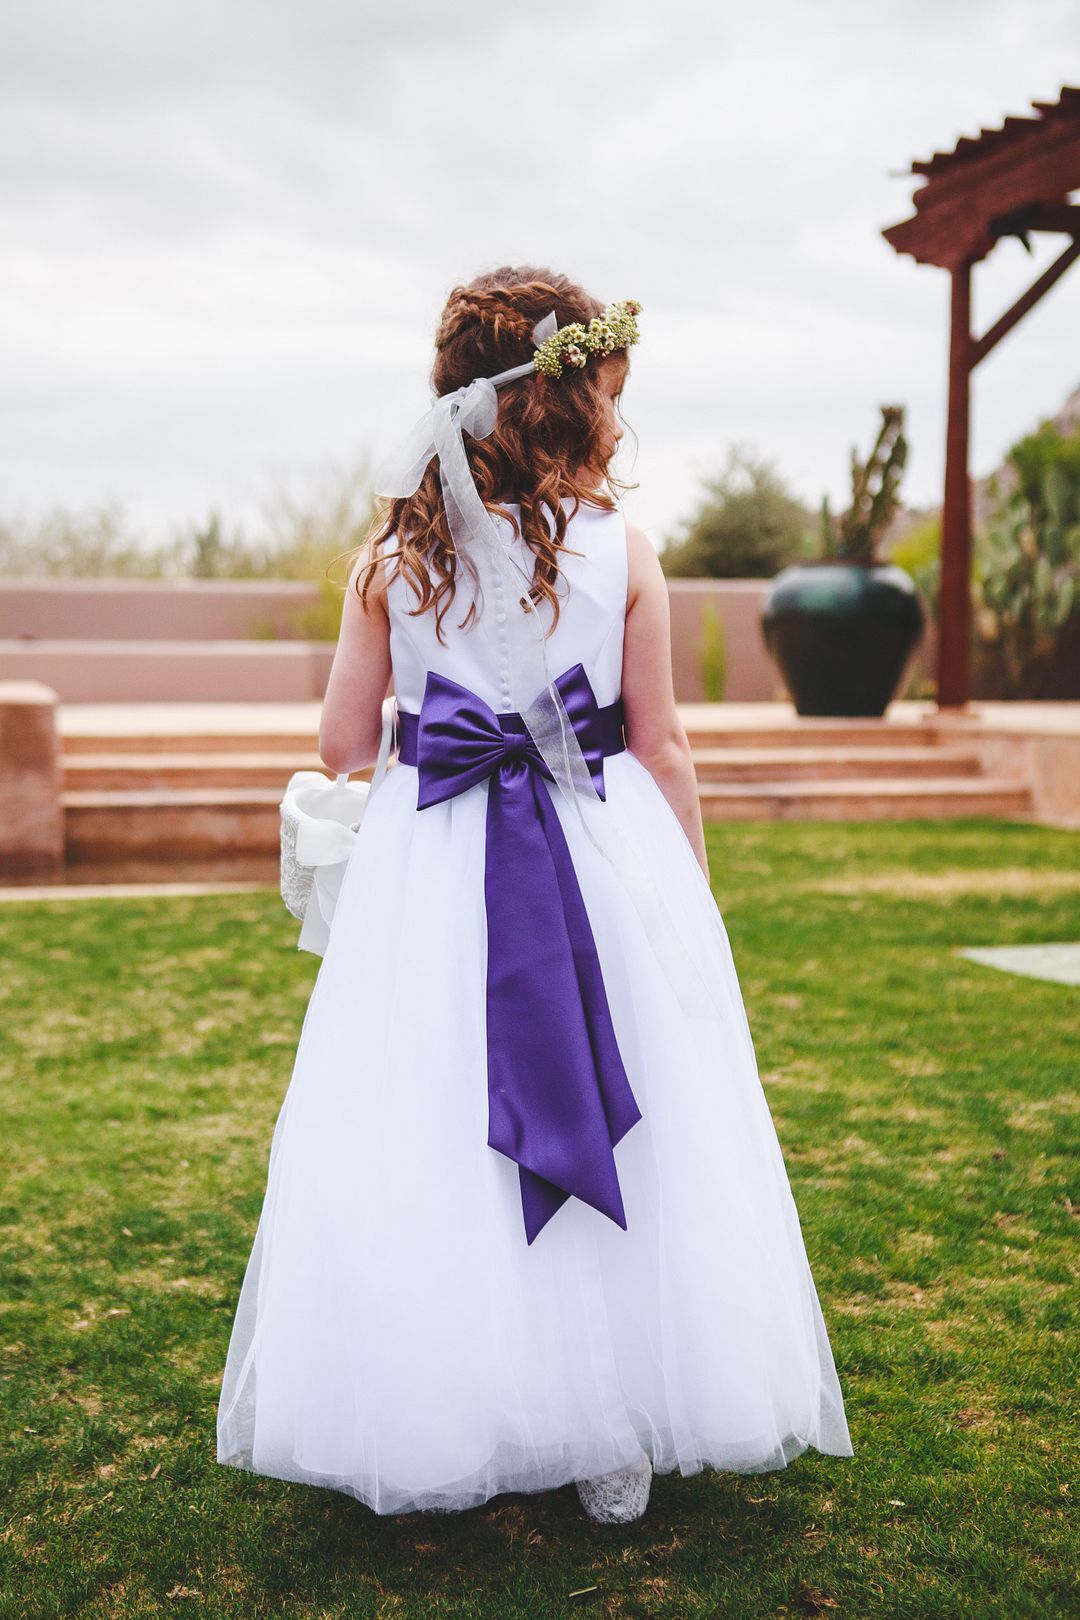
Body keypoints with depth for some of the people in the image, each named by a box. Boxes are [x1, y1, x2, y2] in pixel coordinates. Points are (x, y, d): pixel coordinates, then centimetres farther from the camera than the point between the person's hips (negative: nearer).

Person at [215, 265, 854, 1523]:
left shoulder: (392, 554, -1)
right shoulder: (623, 551, -5)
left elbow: (343, 743, 3)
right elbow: (661, 748, -2)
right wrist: (690, 890, 10)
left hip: (427, 875, 1)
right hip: (606, 864, -1)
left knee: (426, 1153, 12)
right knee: (625, 1150, 11)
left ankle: (426, 1437, 22)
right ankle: (617, 1448, 21)